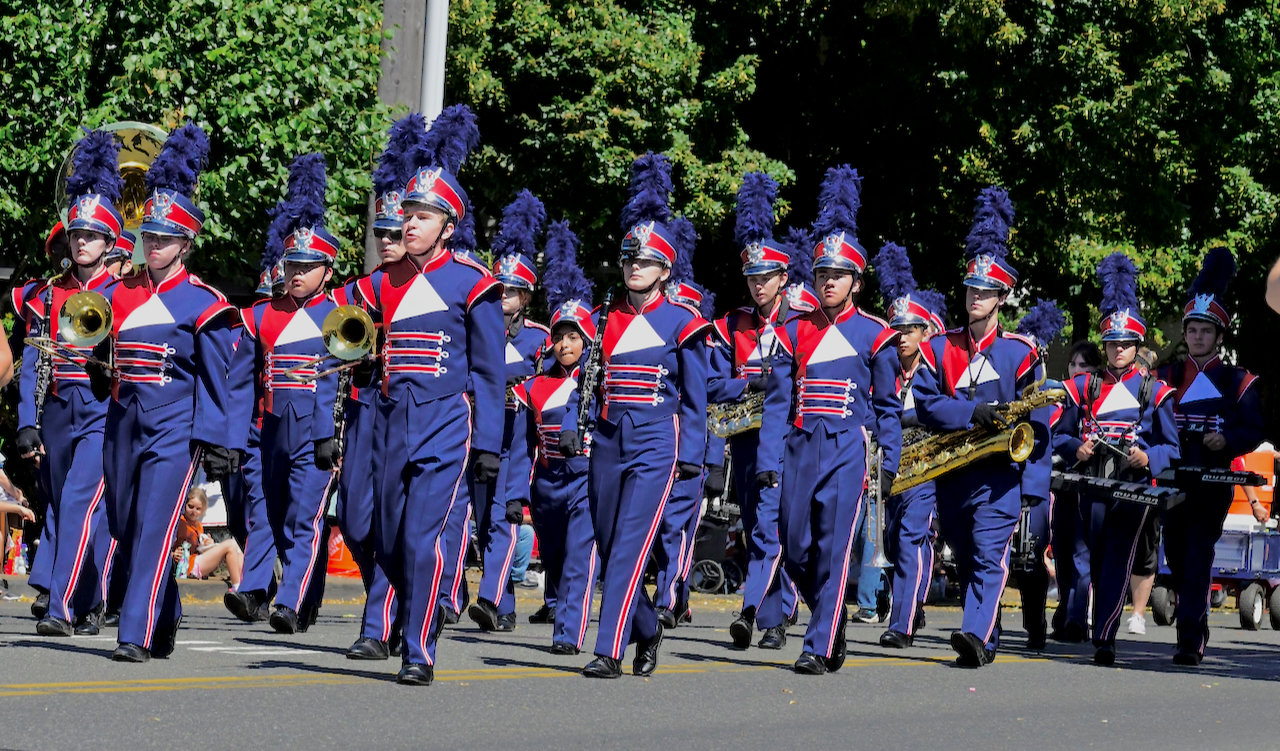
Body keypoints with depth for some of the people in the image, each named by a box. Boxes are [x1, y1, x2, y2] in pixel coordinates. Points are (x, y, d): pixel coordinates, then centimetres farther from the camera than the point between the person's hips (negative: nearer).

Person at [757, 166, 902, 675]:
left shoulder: (875, 335, 3)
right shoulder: (795, 331, 10)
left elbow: (888, 405, 6)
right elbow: (778, 400, 8)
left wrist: (889, 462, -1)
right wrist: (769, 460, 0)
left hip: (847, 448, -3)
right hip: (801, 446, 3)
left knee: (833, 547, -8)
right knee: (794, 547, 3)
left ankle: (820, 647, -5)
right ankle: (834, 616, 26)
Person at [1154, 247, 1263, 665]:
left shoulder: (1237, 382, 4)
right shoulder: (1165, 377, 10)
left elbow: (1254, 431, 2)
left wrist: (1226, 439, -16)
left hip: (1213, 484, -4)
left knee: (1200, 556, -11)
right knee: (1176, 557, 12)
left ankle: (1190, 640, -14)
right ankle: (1197, 623, 33)